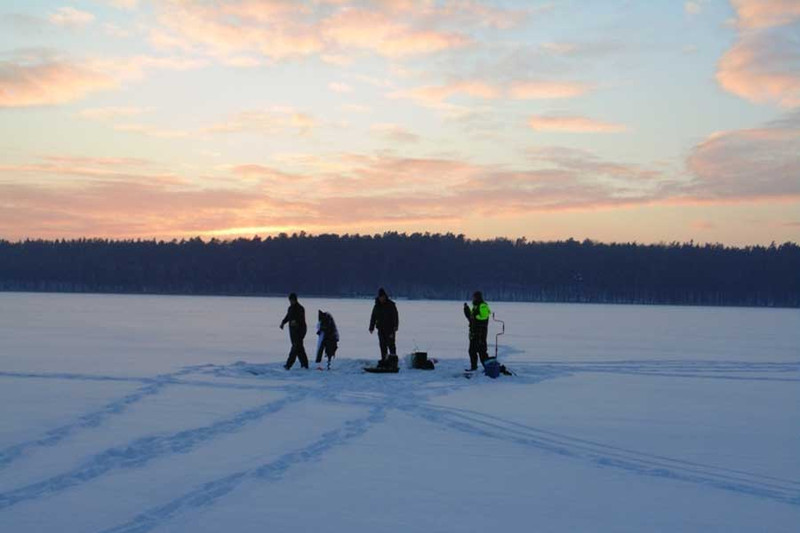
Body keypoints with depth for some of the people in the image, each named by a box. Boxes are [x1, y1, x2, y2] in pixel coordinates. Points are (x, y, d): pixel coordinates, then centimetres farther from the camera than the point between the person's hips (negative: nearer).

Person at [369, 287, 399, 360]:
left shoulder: (391, 305, -3)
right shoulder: (377, 306, 10)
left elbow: (395, 316, -6)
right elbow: (373, 318, 15)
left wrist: (395, 327, -16)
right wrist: (371, 328, 9)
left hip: (390, 328, -4)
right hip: (381, 329, 4)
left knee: (391, 344, -7)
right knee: (382, 345, 5)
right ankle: (384, 359, 9)